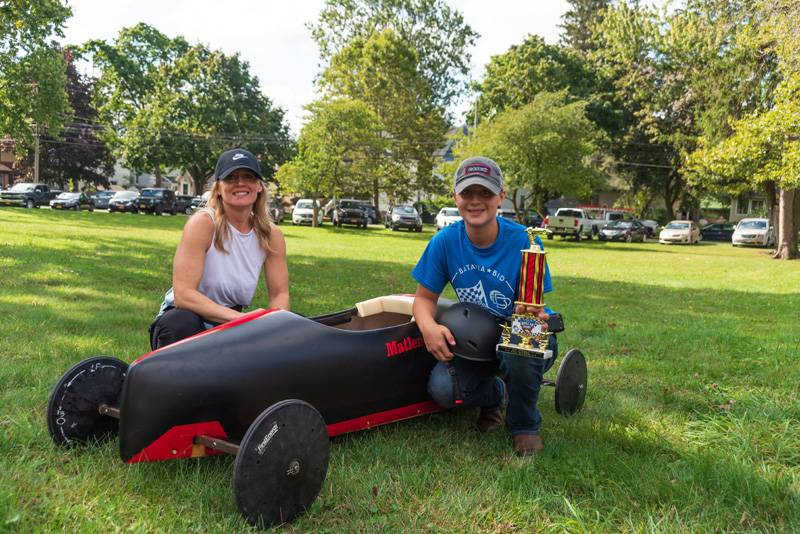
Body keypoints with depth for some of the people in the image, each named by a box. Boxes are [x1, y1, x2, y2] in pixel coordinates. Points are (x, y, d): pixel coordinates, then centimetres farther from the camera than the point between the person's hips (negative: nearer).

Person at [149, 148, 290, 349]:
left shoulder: (271, 235, -2)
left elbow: (279, 293, 3)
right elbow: (183, 294, -23)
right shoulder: (203, 223, -16)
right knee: (180, 323, -38)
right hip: (185, 325, -4)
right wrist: (240, 318, -31)